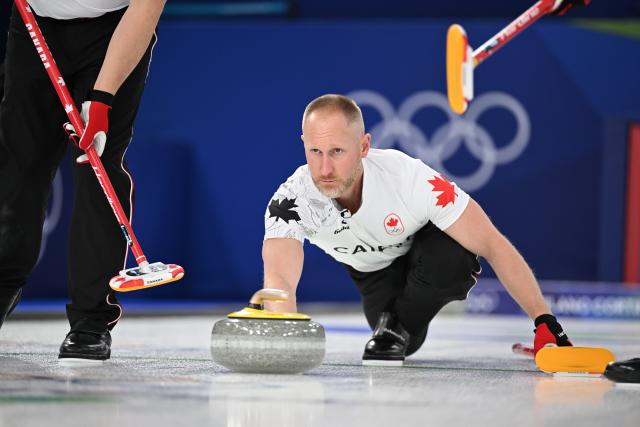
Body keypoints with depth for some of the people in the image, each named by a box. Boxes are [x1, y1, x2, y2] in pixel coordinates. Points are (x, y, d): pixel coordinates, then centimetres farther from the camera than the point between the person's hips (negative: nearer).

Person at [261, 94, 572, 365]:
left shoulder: (409, 178, -40)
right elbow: (279, 278, -49)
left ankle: (398, 322, -6)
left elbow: (493, 245, -35)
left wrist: (545, 322, -39)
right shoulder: (291, 201, -36)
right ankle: (393, 327, 28)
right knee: (405, 344, -9)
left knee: (450, 258, -35)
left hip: (427, 245, -3)